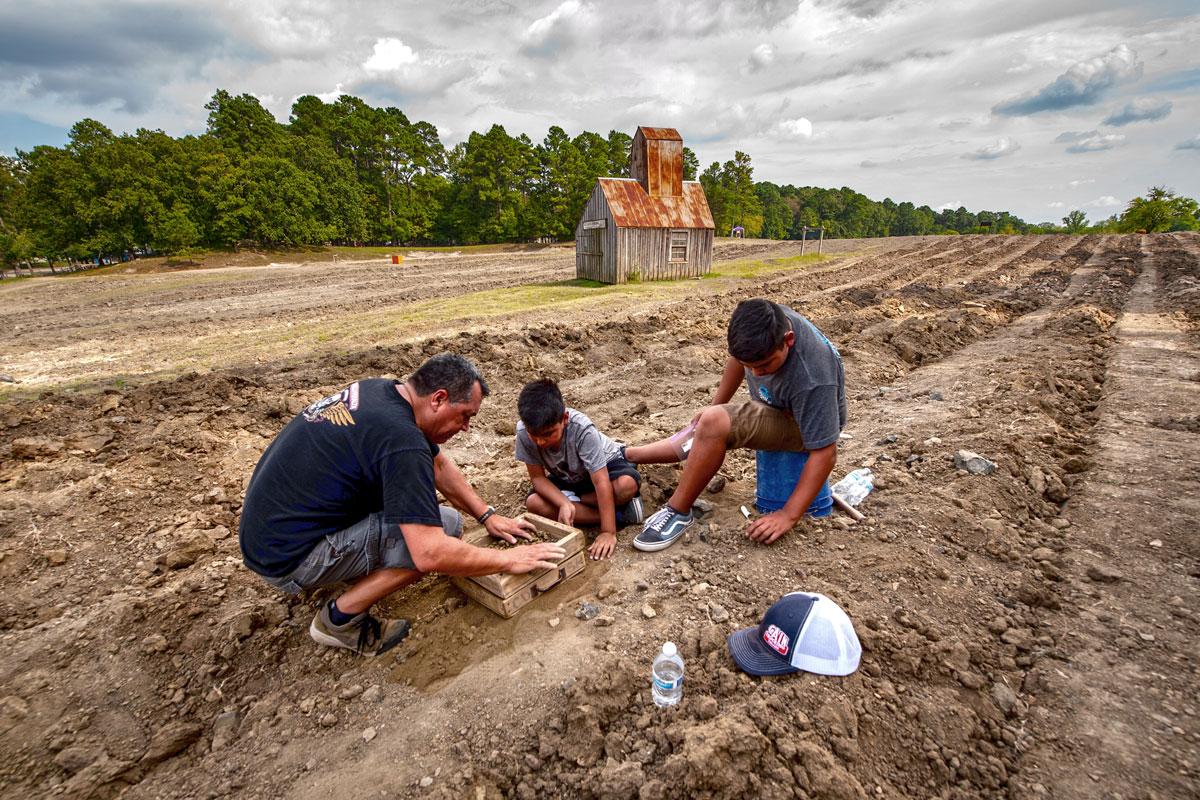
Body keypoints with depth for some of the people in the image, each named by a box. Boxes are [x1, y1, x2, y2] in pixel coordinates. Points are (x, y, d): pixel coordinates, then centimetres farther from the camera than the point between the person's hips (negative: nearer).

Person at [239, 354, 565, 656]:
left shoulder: (383, 390, 1)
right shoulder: (400, 439, -28)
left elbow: (439, 464, 14)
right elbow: (430, 554, -31)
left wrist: (487, 515, 12)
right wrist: (507, 560, -17)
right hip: (286, 556, -9)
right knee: (447, 524, -18)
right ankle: (340, 619, -2)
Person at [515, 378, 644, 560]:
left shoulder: (582, 429, -36)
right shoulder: (524, 432, -27)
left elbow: (601, 482, -37)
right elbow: (538, 477, -17)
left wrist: (608, 532, -39)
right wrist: (564, 503, -33)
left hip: (604, 466, -4)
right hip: (567, 479, 5)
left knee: (627, 484, -37)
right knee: (533, 502, -25)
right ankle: (618, 514, -21)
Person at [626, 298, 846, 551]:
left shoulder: (812, 379, -38)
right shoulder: (760, 322, -21)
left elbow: (825, 452, -31)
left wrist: (789, 515, -29)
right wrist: (715, 405, 12)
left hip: (803, 424, -7)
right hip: (770, 407, 7)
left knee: (714, 423, -29)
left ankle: (677, 512, -15)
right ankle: (624, 456, 29)